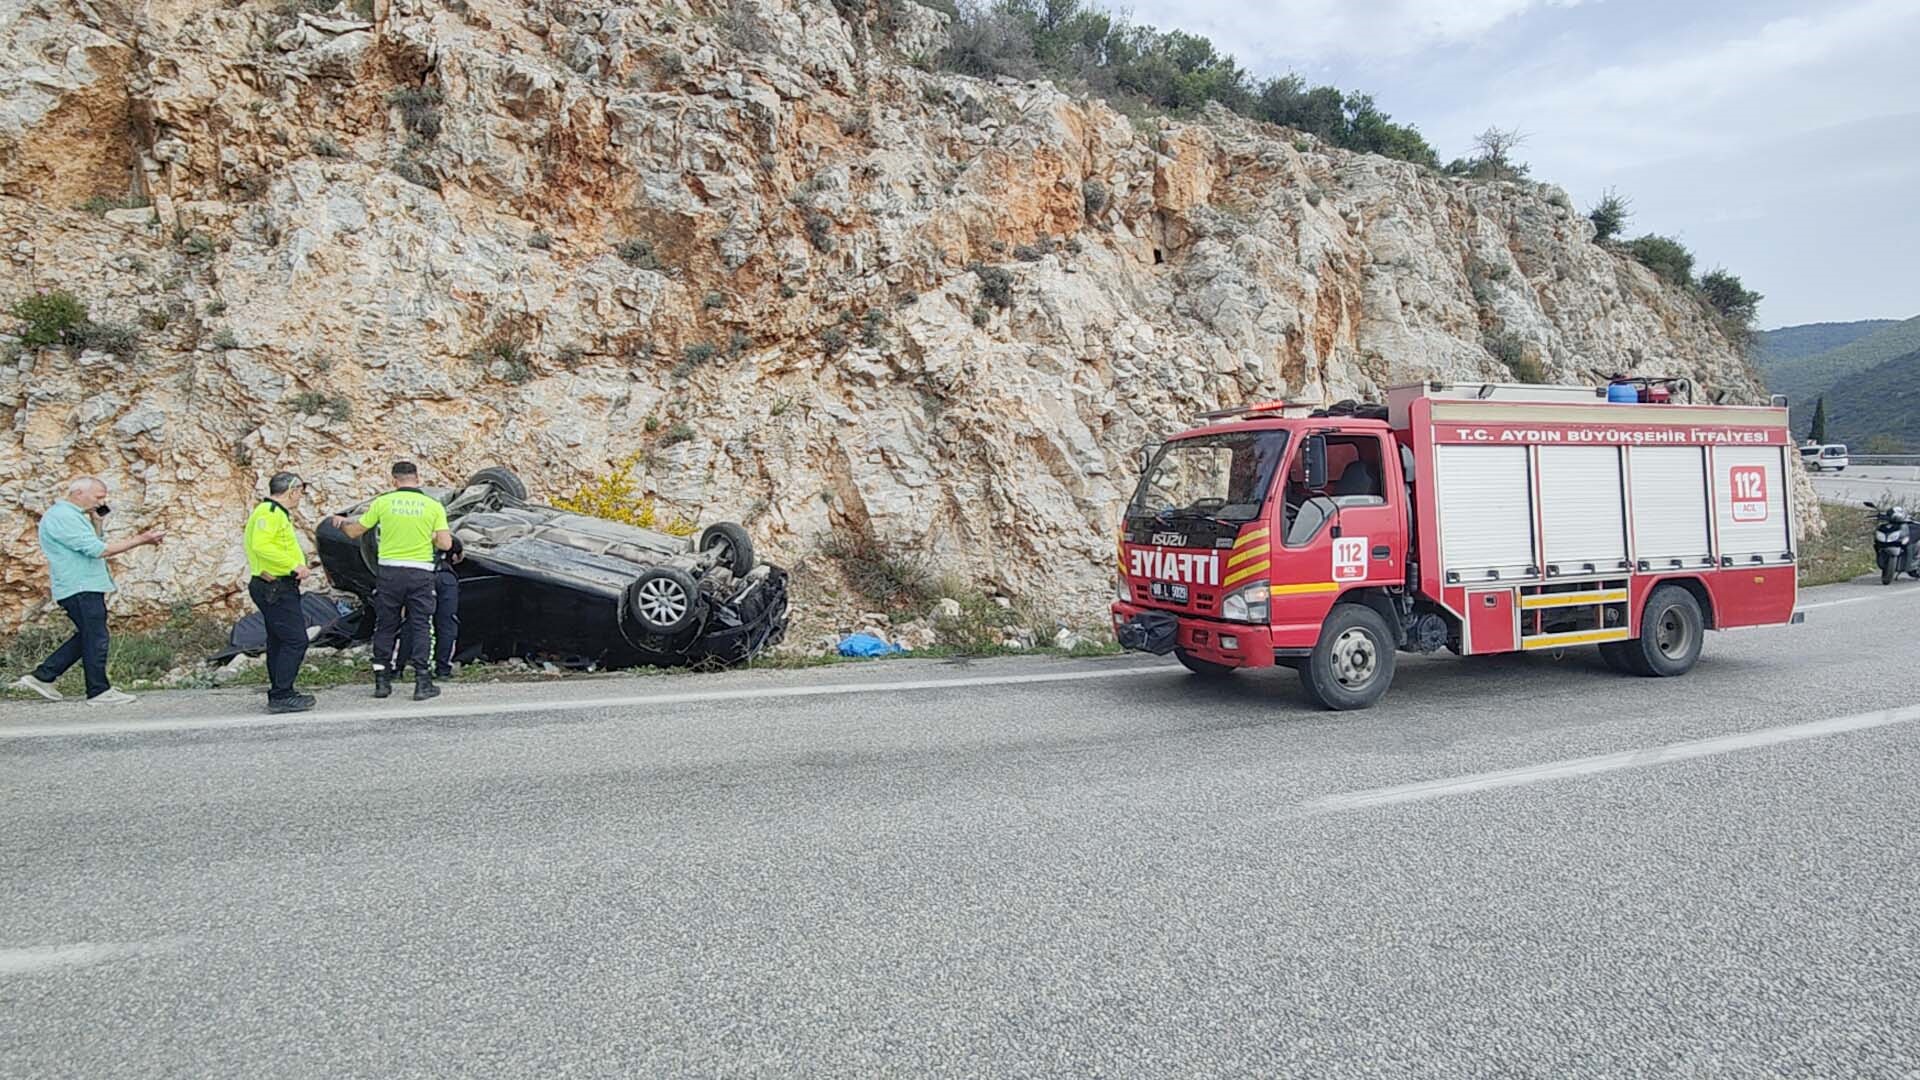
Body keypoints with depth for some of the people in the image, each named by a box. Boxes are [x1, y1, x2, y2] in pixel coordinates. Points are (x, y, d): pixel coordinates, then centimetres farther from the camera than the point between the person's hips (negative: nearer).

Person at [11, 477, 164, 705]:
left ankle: (41, 676, 20)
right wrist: (139, 540, -21)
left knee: (87, 638, 16)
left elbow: (90, 547, 19)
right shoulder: (63, 517, -16)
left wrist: (96, 522, 9)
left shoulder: (71, 515, 17)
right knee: (96, 640, -3)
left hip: (86, 587, 10)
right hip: (80, 589, -10)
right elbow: (98, 550, -22)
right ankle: (99, 691, 5)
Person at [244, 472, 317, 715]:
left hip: (279, 588, 11)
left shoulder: (278, 513, 20)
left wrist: (299, 565, 2)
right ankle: (281, 696, -11)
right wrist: (294, 565, -23)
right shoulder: (269, 512, -13)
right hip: (276, 588, -11)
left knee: (279, 641, 15)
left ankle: (280, 693, 23)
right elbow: (261, 545, -26)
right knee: (295, 640, -12)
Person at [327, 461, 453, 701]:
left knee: (385, 626, 12)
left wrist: (340, 522, 31)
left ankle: (382, 681, 17)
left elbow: (354, 532, 10)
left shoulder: (383, 502, 1)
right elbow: (445, 544, -7)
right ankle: (422, 683, 0)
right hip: (420, 573, -1)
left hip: (389, 572, 1)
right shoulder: (433, 506, -1)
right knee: (421, 627, 4)